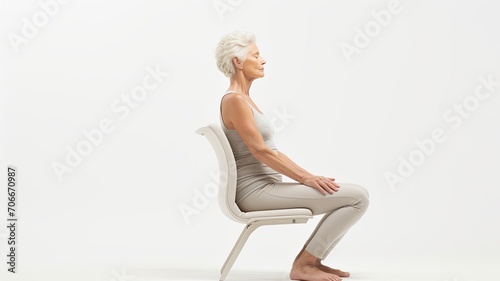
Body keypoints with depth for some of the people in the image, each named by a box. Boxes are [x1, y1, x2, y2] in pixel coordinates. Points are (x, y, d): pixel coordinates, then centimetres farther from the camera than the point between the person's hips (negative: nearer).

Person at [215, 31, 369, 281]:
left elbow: (272, 151, 17)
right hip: (257, 190, -10)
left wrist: (307, 176, 9)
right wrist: (305, 178, -15)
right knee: (357, 197, -15)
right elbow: (260, 151, -19)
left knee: (355, 195, 10)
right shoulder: (234, 100, -13)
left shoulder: (244, 100, 17)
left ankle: (311, 259, 13)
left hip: (266, 188, 10)